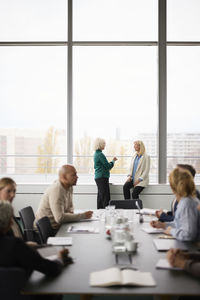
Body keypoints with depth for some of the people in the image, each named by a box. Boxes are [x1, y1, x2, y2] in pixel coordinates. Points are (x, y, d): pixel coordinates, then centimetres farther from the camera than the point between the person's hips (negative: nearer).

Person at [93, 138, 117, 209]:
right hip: (102, 177, -10)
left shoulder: (96, 153, 15)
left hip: (98, 177, 10)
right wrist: (113, 161, 3)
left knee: (100, 196, 12)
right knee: (105, 197, -9)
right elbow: (108, 166, -14)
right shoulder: (100, 154, -16)